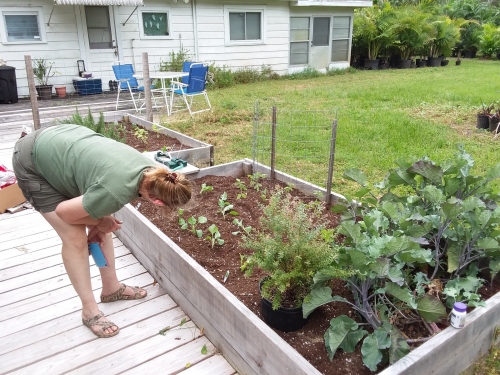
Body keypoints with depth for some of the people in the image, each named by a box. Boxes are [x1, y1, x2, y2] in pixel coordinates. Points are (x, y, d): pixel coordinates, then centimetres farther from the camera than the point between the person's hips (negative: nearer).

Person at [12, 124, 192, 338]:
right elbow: (64, 211, -21)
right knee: (75, 238, -8)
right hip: (33, 162, -7)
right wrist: (99, 222, -7)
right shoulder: (116, 191, -37)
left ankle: (111, 288, 26)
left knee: (104, 227, 8)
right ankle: (90, 311, 9)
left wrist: (100, 221, 0)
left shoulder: (151, 170, -14)